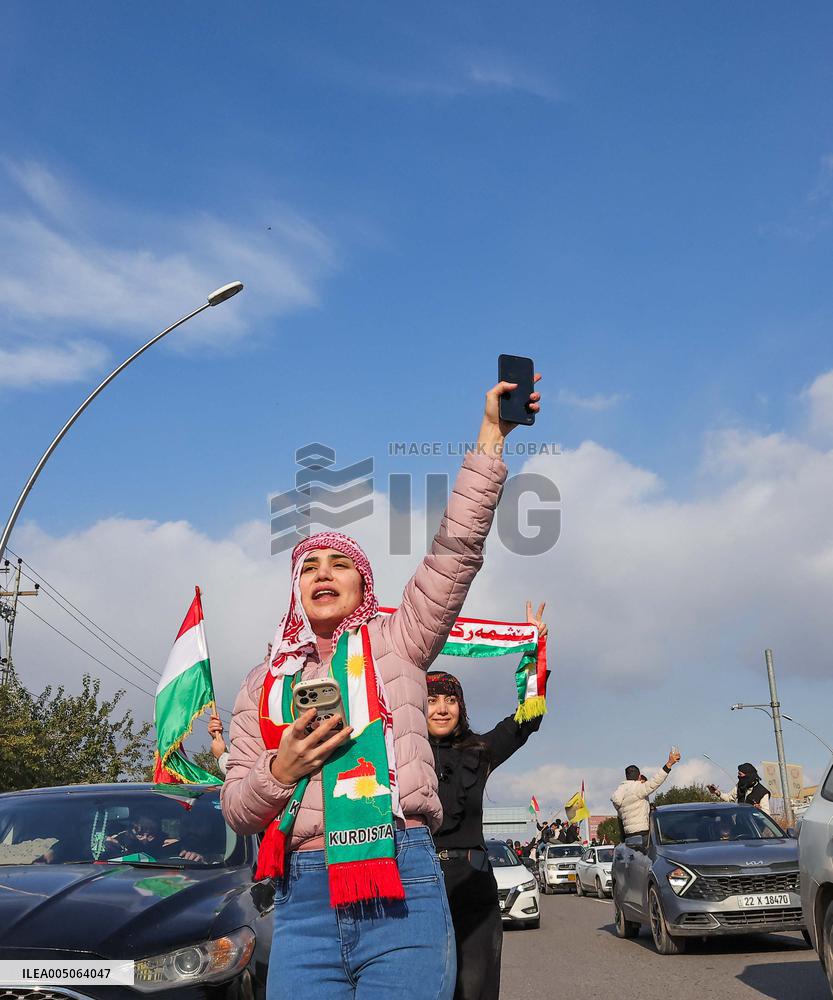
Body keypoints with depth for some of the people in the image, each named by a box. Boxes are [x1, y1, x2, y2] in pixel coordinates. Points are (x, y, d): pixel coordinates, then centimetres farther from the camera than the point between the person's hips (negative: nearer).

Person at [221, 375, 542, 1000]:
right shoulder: (264, 684, 17)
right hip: (302, 901, 2)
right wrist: (279, 772, -7)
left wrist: (490, 437, -3)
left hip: (401, 885, -2)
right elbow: (237, 810, 15)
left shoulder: (394, 642, 10)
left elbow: (457, 549, 0)